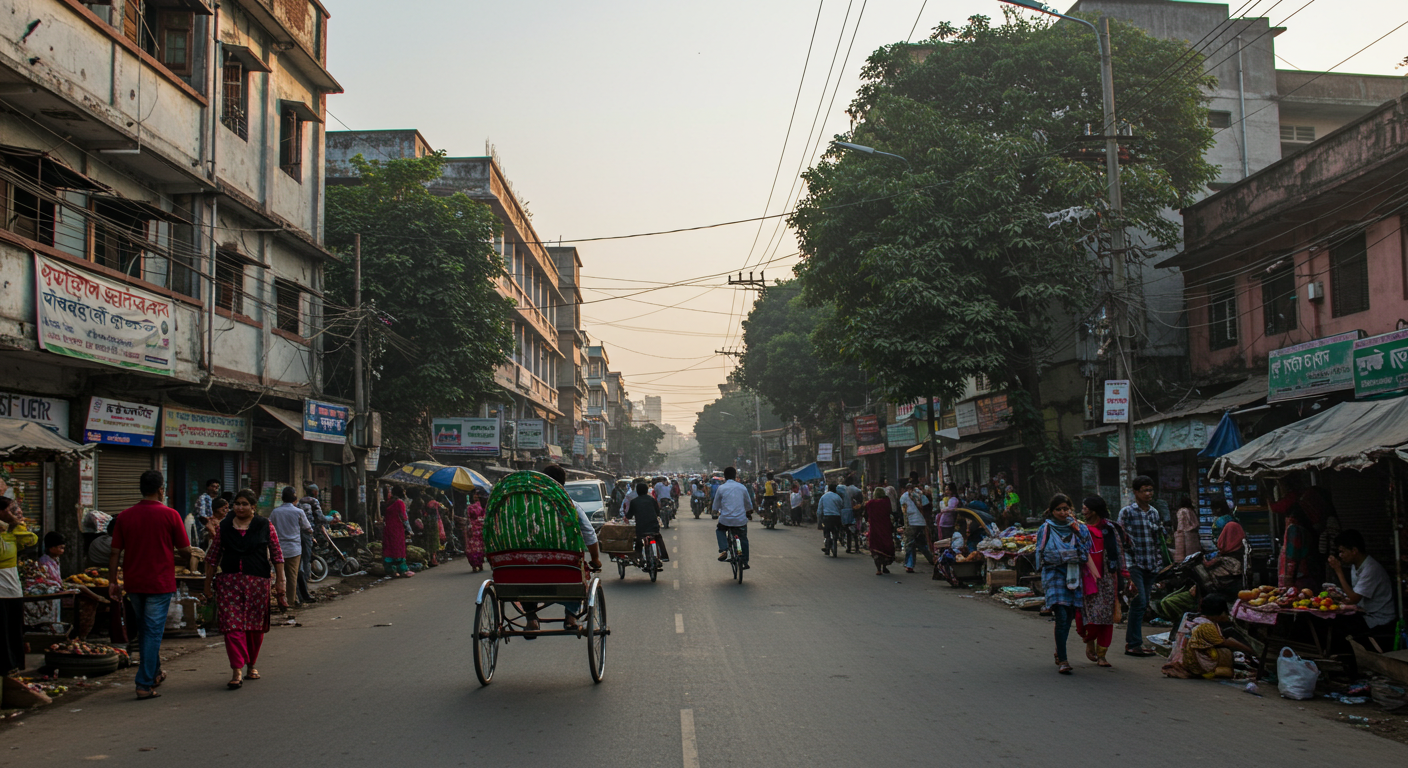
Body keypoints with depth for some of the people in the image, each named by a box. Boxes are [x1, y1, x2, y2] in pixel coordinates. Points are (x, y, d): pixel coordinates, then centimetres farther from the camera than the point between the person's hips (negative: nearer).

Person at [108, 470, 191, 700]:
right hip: (160, 583, -4)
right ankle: (145, 685, -2)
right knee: (153, 632, 0)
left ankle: (154, 673, 35)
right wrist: (174, 551, 17)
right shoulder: (170, 515, -8)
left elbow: (115, 552, 2)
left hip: (133, 583, 4)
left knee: (144, 631, 20)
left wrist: (112, 581, 8)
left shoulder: (124, 516, 2)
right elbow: (185, 550, -5)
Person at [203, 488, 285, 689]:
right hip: (229, 581, 0)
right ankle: (237, 670, -10)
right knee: (232, 625, -9)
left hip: (257, 582, 0)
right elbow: (213, 557, 11)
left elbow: (277, 555, 5)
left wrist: (280, 581, 0)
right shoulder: (224, 527, 7)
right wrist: (208, 584, 9)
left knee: (256, 626, 6)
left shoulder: (266, 526, 4)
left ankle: (251, 665, 24)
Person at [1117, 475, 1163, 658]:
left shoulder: (1154, 513, 15)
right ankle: (1134, 644, -7)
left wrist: (1159, 564, 15)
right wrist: (1126, 567, -11)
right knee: (1139, 602, -12)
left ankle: (1132, 642, 14)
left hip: (1150, 565, 6)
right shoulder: (1127, 512, -4)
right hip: (1134, 564, -6)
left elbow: (1157, 540, 20)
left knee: (1143, 605, 7)